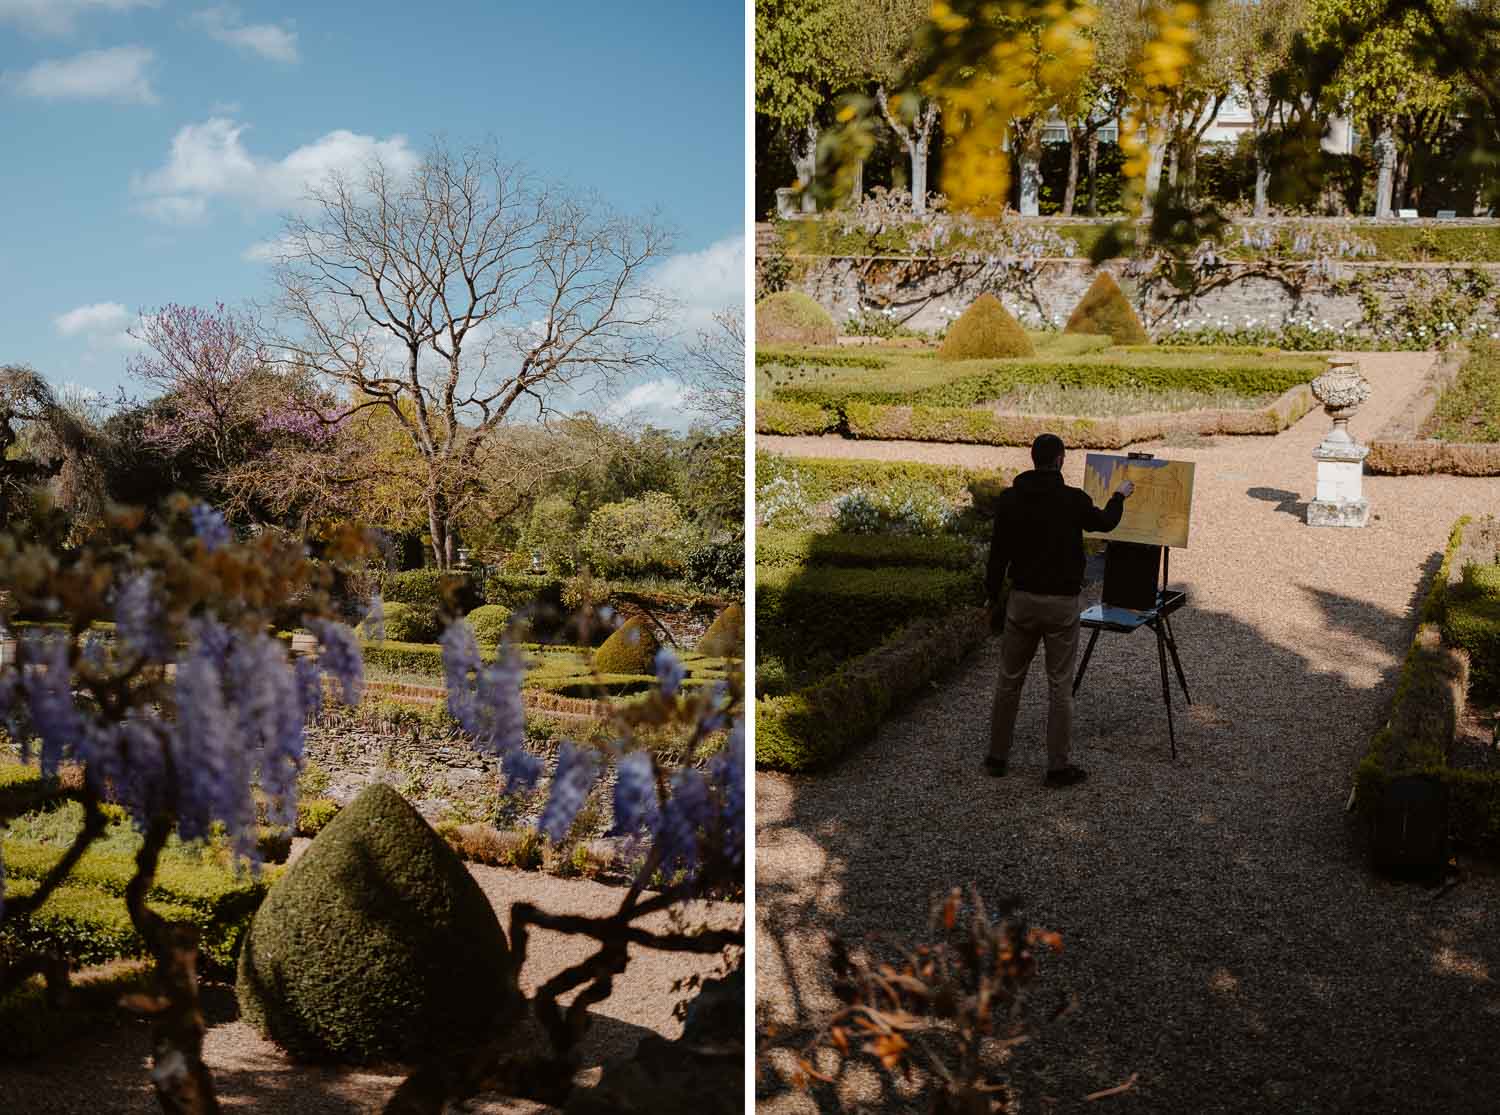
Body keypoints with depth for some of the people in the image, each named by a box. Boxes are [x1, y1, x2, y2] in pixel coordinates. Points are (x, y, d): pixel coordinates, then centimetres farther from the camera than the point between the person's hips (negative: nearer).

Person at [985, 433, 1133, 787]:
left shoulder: (1009, 499, -3)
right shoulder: (1073, 500, -10)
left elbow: (998, 551, 2)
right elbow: (1105, 522, 11)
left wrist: (993, 595, 14)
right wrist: (1120, 496, 31)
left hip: (1022, 599, 3)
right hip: (1061, 603, -3)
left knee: (1009, 681, 14)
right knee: (1060, 687, 5)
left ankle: (997, 756, 21)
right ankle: (1057, 767, 9)